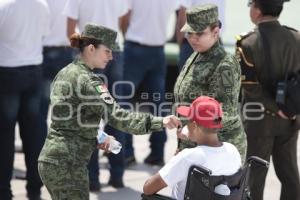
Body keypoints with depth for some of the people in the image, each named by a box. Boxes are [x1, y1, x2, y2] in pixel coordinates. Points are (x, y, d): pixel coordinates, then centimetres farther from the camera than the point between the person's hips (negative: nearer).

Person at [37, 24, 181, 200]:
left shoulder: (65, 73, 14)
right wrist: (160, 122, -29)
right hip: (68, 163, -9)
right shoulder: (87, 81, -14)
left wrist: (97, 138, 13)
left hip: (50, 159, 9)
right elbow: (117, 116, -24)